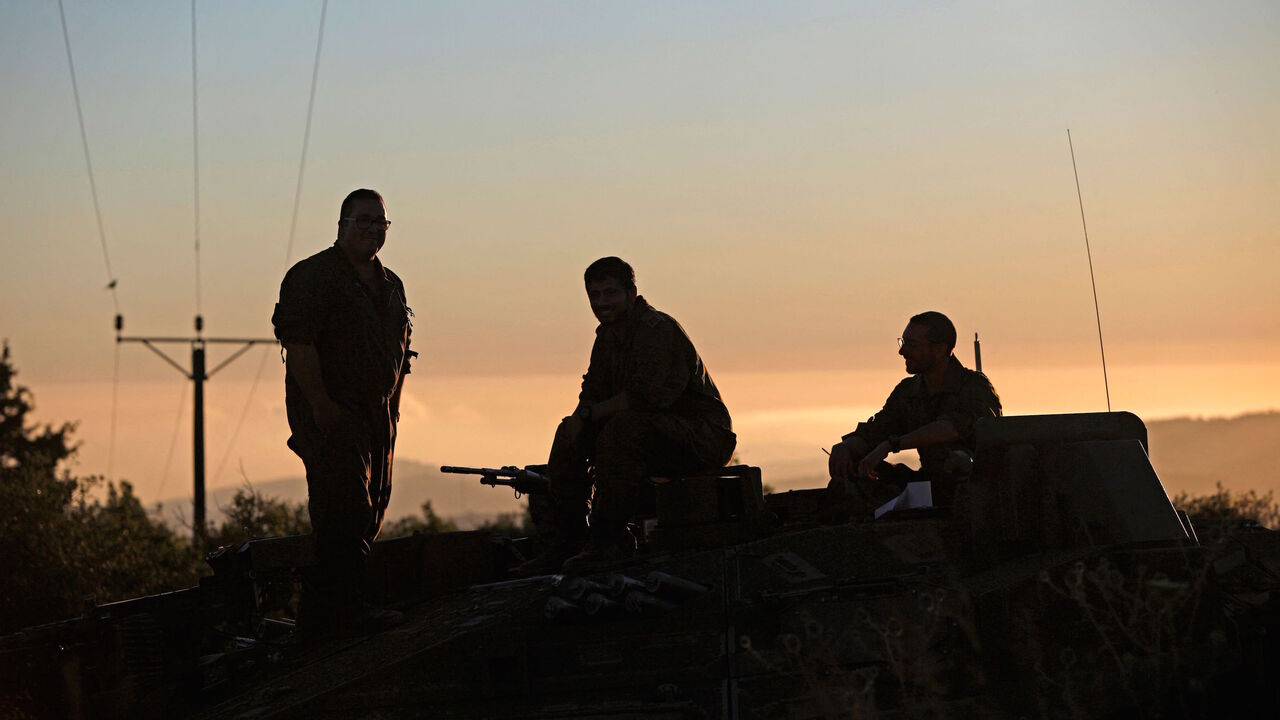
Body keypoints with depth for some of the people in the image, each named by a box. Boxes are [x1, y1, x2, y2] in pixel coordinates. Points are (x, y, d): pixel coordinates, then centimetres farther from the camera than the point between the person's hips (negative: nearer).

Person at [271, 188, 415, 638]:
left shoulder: (390, 285, 17)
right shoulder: (312, 276, -9)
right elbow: (297, 342, -18)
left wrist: (393, 408, 16)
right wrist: (320, 405, -21)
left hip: (377, 417, 9)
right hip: (332, 415, -9)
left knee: (370, 513, 9)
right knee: (344, 512, -13)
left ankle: (322, 613, 16)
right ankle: (342, 613, -11)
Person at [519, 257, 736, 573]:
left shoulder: (657, 328, -19)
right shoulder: (607, 335, 10)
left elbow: (645, 395, -29)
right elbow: (593, 393, 12)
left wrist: (587, 414, -22)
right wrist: (577, 421, -10)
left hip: (702, 435, -9)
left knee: (622, 427, -34)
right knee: (571, 433, 0)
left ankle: (610, 540, -26)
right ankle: (563, 540, -2)